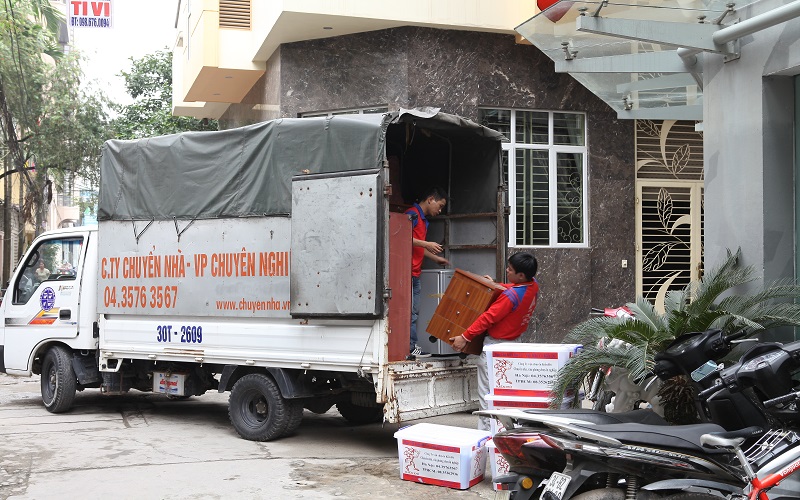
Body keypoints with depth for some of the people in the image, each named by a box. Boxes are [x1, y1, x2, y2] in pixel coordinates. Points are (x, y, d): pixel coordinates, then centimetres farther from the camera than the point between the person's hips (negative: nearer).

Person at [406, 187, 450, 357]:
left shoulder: (424, 219, 22)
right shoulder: (413, 214, -9)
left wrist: (436, 258, 27)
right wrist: (426, 244, -16)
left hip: (415, 272, 10)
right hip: (408, 270, -10)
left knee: (414, 311, 10)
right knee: (409, 310, -8)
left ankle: (411, 347, 13)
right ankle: (409, 348, -6)